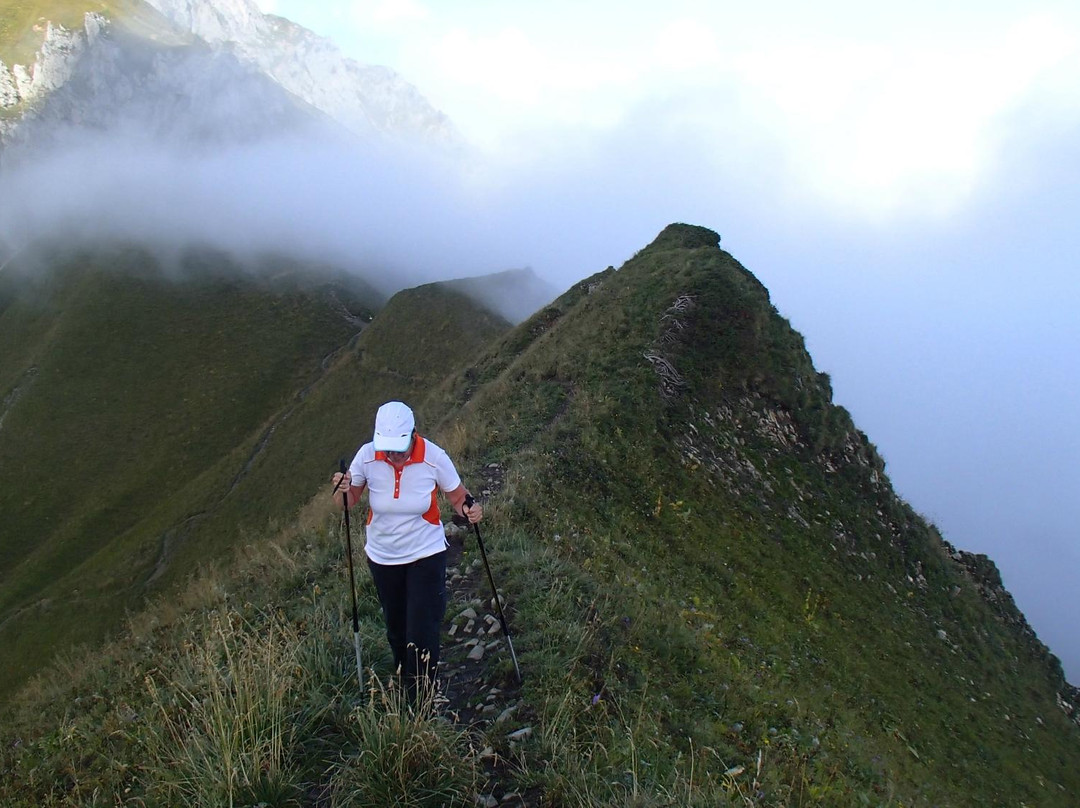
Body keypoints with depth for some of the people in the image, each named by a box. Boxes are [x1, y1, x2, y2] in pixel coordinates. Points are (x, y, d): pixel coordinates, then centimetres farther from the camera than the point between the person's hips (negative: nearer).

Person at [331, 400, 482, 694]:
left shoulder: (434, 457, -22)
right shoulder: (367, 455, -18)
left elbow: (458, 497, -8)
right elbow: (348, 503, -5)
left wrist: (470, 510, -30)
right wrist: (342, 489, -28)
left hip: (426, 555, -3)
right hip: (382, 557, 3)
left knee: (423, 634, -3)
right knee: (396, 630, 20)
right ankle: (405, 687, 46)